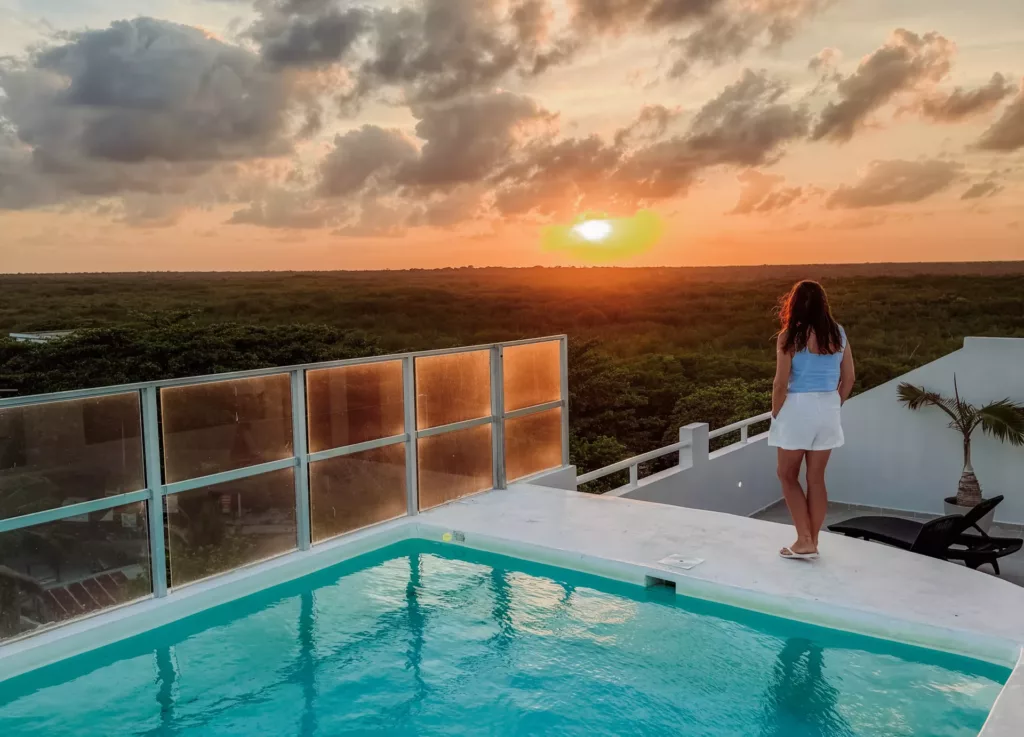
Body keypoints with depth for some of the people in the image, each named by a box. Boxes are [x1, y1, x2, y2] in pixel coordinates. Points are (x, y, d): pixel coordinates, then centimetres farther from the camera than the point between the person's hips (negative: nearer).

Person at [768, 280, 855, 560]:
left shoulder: (790, 336, -11)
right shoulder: (838, 333, 4)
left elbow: (781, 383, -13)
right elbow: (848, 379, 7)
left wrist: (775, 415, -1)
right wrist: (831, 407, 17)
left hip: (797, 408, -5)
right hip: (828, 409, 5)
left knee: (788, 475, 10)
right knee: (816, 478, 11)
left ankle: (804, 541, 5)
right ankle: (812, 542, 17)